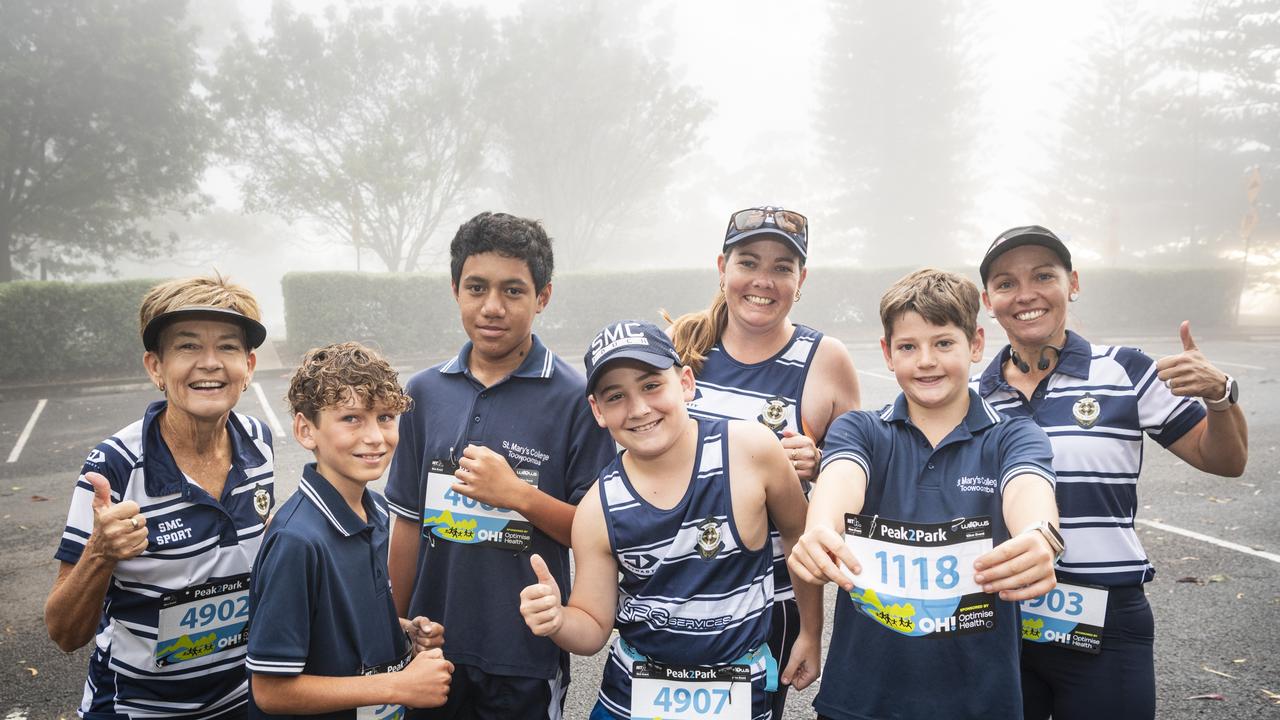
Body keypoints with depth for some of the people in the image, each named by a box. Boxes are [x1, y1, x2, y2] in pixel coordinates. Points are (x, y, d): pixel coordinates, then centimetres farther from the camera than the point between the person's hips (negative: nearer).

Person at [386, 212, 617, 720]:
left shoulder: (575, 398, -11)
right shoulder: (424, 392, 1)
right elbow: (408, 522, 8)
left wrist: (519, 495, -21)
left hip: (527, 658, -3)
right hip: (435, 645, 4)